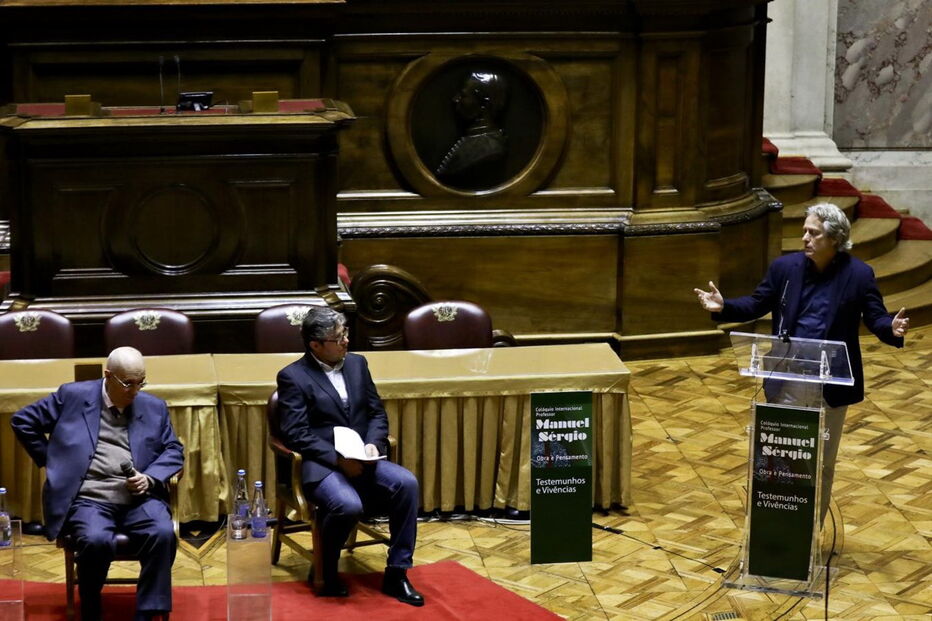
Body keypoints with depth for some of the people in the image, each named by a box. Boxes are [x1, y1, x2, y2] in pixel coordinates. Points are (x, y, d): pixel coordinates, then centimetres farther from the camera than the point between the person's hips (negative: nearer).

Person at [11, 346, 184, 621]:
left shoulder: (154, 407, 15)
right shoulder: (73, 396, 6)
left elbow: (174, 451, 16)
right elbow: (23, 421, 12)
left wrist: (150, 478, -3)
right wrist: (51, 461, 9)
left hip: (139, 498, 3)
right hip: (90, 498, -2)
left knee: (163, 534, -29)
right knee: (96, 540, -34)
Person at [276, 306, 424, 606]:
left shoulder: (357, 363, 12)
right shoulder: (293, 377, -6)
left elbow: (377, 413, 14)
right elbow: (296, 435, -12)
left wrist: (373, 444, -7)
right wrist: (338, 459, -21)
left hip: (361, 459, 6)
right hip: (320, 464, -5)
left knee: (406, 483, -23)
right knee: (349, 505, -35)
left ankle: (396, 574, -14)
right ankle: (324, 573, -7)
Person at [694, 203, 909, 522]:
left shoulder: (858, 274, -9)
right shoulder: (785, 267, -2)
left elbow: (876, 318, -9)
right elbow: (756, 304, 5)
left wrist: (893, 329, -31)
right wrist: (724, 307, -12)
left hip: (830, 385, -2)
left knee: (822, 464, 10)